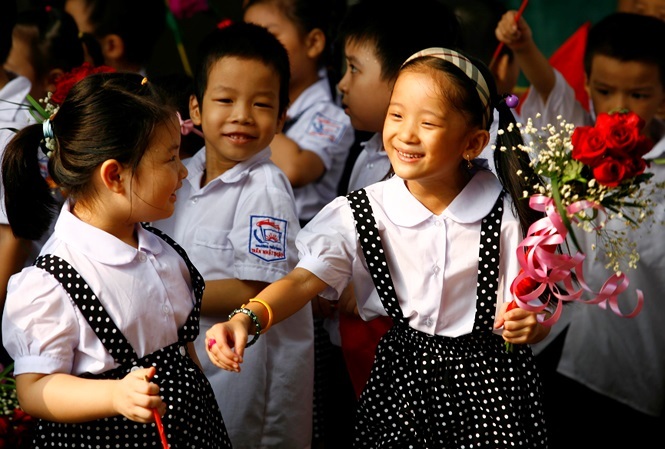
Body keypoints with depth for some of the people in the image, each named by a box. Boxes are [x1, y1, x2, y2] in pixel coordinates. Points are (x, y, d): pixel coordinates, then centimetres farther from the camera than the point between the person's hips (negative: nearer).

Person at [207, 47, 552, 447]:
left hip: (488, 386, -1)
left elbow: (532, 309, -4)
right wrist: (247, 319, -32)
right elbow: (305, 280, -15)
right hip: (403, 381, 1)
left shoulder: (505, 215, -10)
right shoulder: (360, 215, -6)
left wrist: (527, 326, -28)